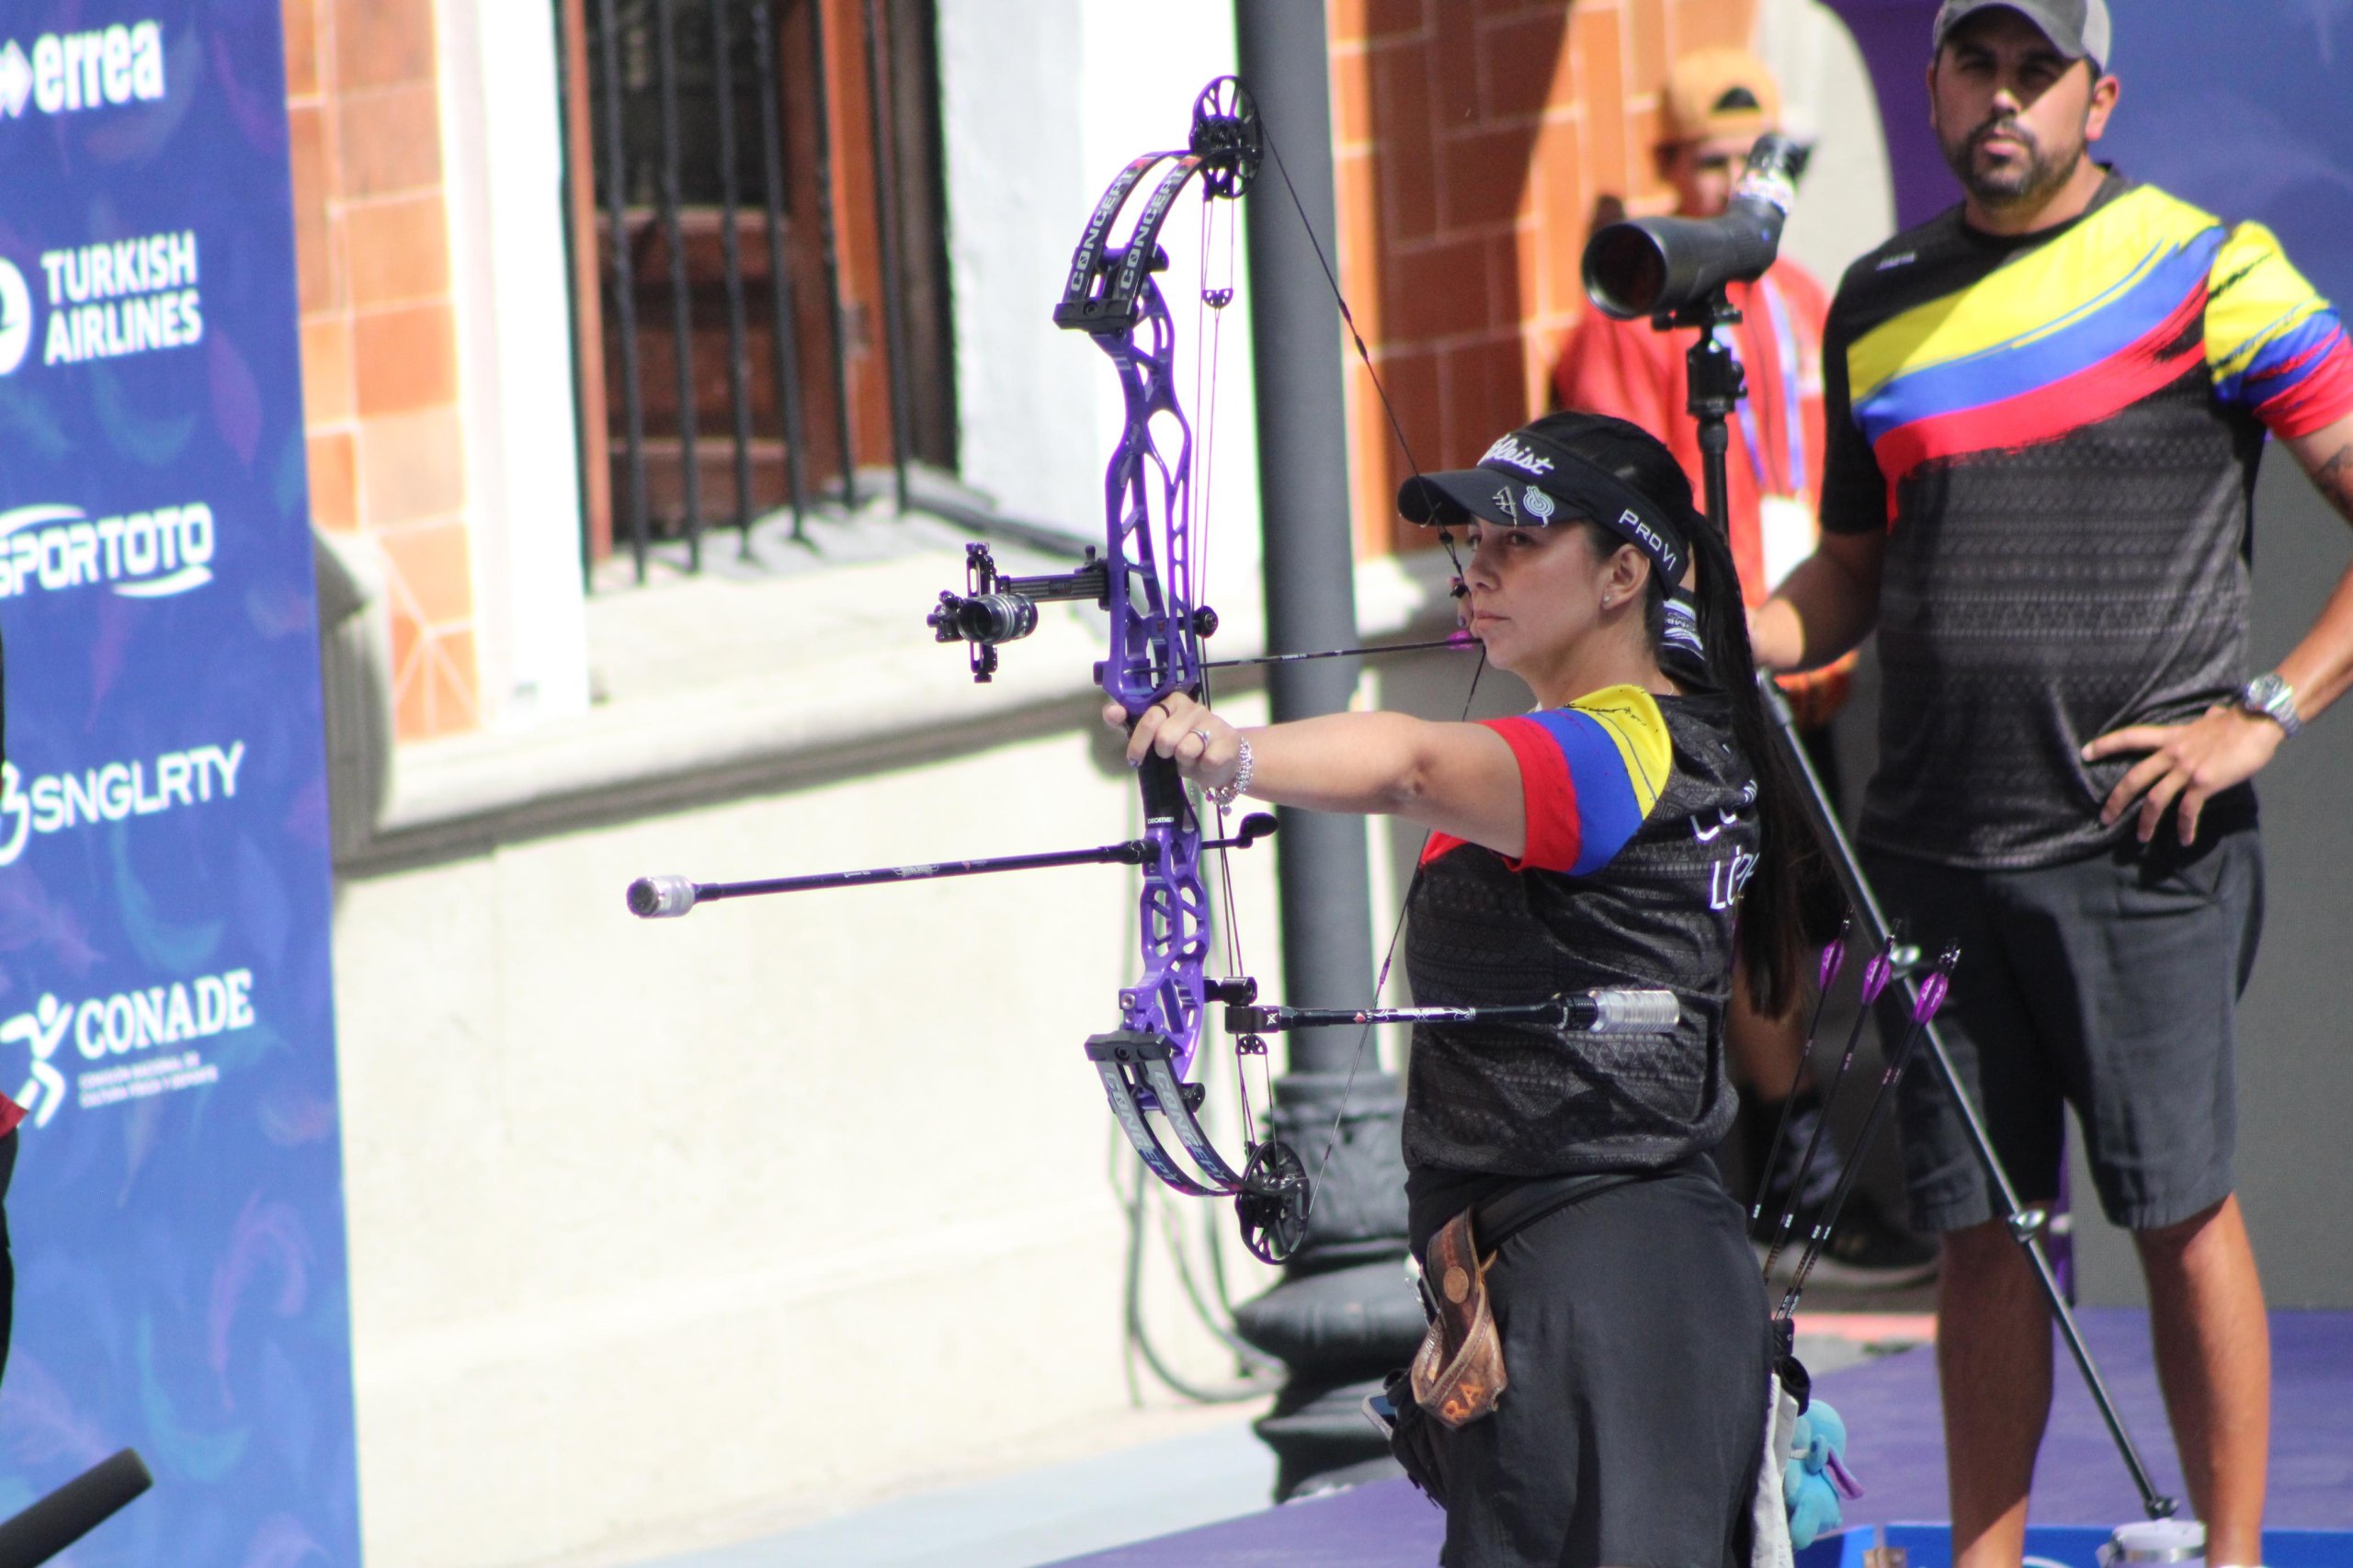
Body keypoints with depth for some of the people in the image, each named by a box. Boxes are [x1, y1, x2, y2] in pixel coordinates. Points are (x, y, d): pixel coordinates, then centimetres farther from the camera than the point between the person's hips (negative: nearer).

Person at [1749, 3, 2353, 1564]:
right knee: (1977, 1223, 6)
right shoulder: (1880, 303, 14)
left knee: (2180, 1206, -5)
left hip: (2145, 846, -4)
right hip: (1939, 841, 4)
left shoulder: (2209, 273, -2)